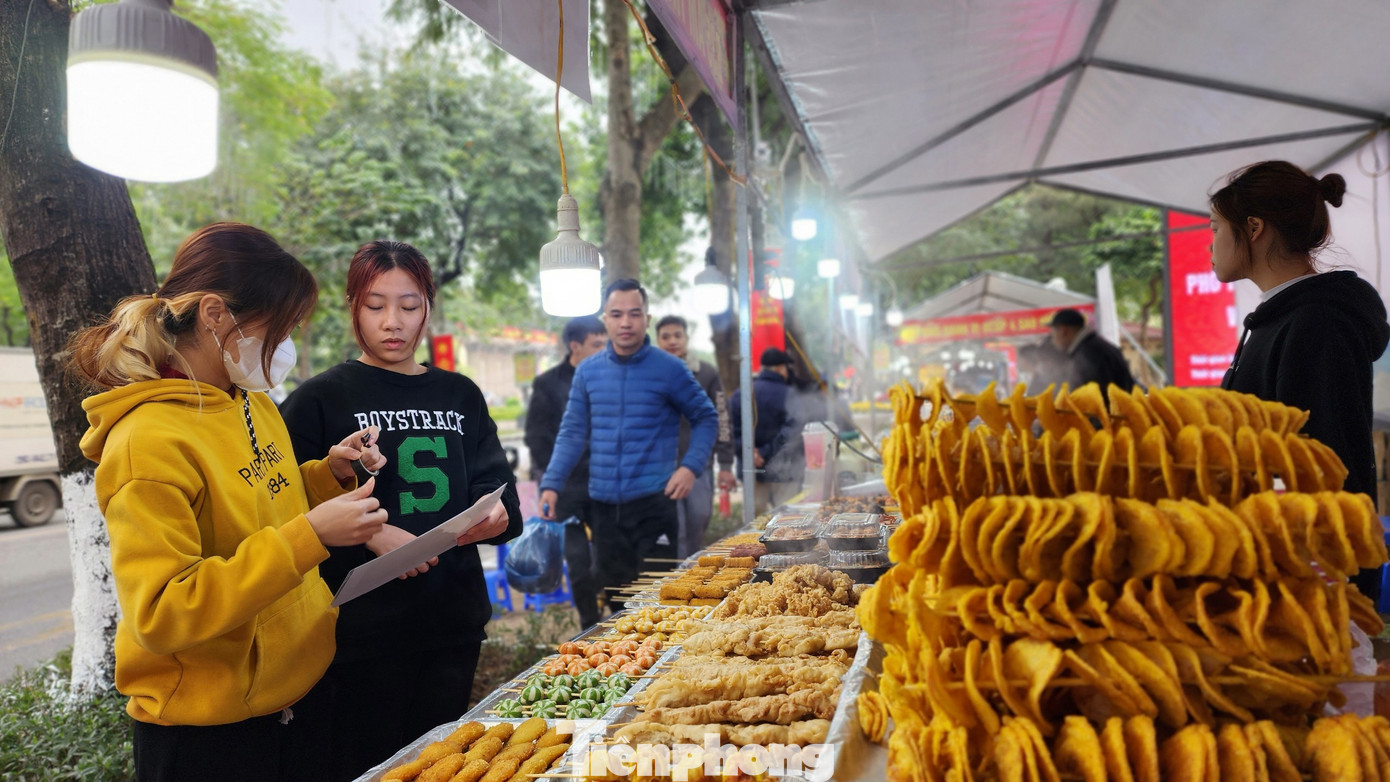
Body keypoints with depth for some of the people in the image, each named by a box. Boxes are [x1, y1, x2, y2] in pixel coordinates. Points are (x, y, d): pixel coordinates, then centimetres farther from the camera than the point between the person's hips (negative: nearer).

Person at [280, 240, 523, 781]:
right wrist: (367, 534, -20)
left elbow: (496, 488, 10)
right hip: (362, 629, -4)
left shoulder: (459, 395, 9)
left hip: (453, 621, 4)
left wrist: (498, 516, -11)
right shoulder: (320, 400, -3)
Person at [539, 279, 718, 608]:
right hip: (604, 503, 4)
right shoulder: (588, 371, 6)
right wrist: (551, 484, -3)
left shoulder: (669, 368, -5)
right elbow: (572, 432, 8)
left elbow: (706, 418, 1)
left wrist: (691, 466, -14)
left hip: (653, 500, -4)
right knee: (614, 594, 13)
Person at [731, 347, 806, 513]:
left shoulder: (740, 395, 5)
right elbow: (793, 431, -20)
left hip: (750, 470, 5)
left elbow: (733, 430, -2)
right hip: (782, 470, -5)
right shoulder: (786, 394, -11)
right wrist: (766, 453, -15)